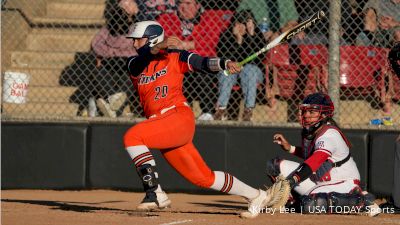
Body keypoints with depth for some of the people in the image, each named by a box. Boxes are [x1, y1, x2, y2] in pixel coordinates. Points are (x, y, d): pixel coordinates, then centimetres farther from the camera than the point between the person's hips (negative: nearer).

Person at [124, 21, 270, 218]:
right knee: (203, 177, 8)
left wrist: (224, 63, -30)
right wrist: (158, 47, -29)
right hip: (161, 126, 6)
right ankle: (255, 196, 19)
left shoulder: (174, 57, 4)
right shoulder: (134, 63, 15)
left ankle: (155, 193, -24)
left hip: (179, 116, -6)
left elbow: (203, 62, -10)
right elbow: (139, 61, -10)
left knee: (132, 137, -25)